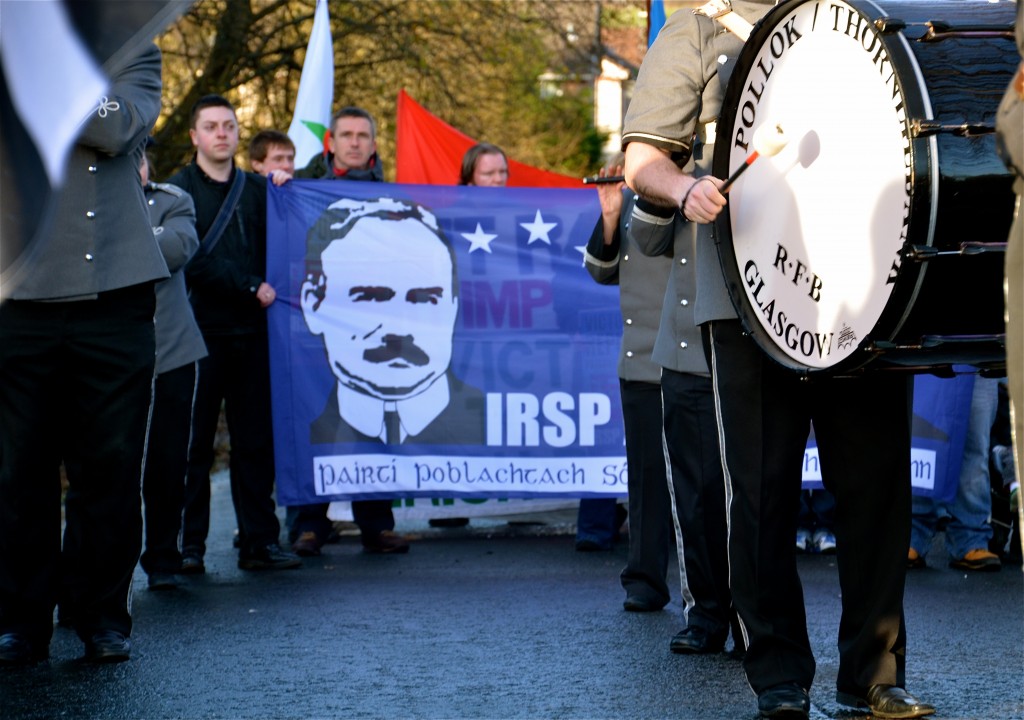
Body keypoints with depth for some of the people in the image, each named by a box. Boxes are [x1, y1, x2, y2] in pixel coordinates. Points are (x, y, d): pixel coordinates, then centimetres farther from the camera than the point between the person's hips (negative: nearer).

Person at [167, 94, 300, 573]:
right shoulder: (180, 189, 2)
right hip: (200, 331, -4)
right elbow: (193, 261, -7)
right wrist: (251, 286, -9)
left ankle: (259, 542, 8)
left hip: (250, 331, 4)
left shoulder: (257, 189, 15)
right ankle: (189, 546, 3)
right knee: (194, 443, -1)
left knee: (255, 442, 4)